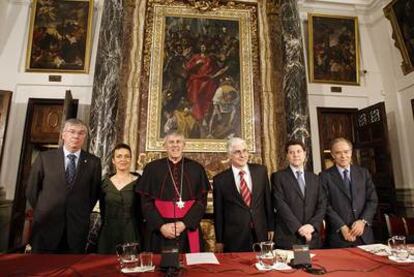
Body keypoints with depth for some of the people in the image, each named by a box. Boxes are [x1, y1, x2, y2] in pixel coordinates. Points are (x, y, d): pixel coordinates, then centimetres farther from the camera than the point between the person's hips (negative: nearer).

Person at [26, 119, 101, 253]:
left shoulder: (93, 162, -1)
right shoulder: (45, 157, 0)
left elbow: (95, 192, 5)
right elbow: (32, 189, 7)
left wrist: (82, 214, 4)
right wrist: (42, 211, 7)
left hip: (77, 227, 0)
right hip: (46, 224, 0)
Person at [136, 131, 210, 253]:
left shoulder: (196, 168, 1)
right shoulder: (152, 168, 0)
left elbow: (202, 200, -2)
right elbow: (146, 201, -1)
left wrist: (185, 223, -12)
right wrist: (161, 225, -11)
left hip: (189, 230, 1)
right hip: (159, 231, 0)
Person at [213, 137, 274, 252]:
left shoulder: (260, 171, 0)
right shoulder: (220, 179, -6)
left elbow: (267, 200, 7)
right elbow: (218, 212, 0)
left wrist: (270, 227, 9)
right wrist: (219, 241, 3)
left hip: (261, 234, 2)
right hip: (234, 238, -2)